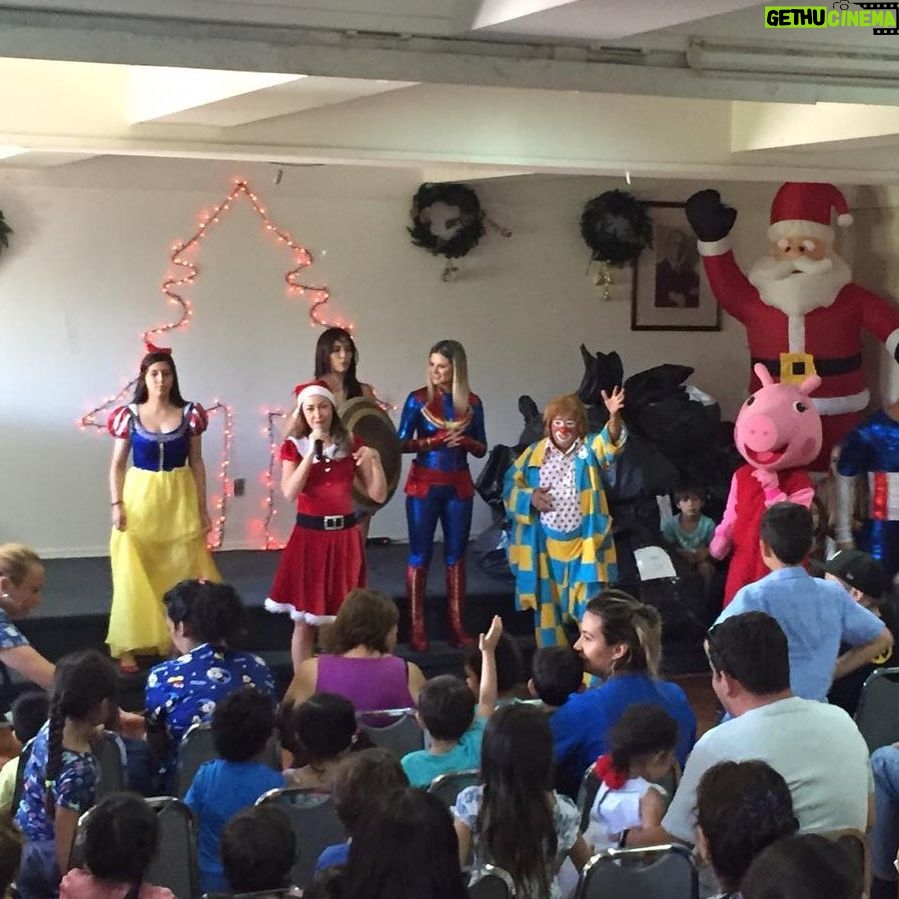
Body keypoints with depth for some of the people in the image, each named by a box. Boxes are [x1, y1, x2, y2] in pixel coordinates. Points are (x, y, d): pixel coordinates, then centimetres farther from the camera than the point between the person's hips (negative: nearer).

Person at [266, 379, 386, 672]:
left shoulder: (351, 444, 4)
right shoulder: (294, 446, 0)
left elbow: (378, 495, 0)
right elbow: (289, 493, -17)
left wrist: (375, 460, -16)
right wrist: (311, 451, -18)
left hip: (344, 535, 2)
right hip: (309, 534, -2)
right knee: (304, 621, 3)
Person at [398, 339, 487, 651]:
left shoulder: (472, 402, 4)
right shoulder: (418, 399, -3)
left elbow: (482, 449, 8)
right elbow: (401, 443, -6)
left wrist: (465, 440, -13)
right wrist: (436, 440, -18)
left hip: (459, 487, 3)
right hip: (424, 485, -3)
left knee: (456, 555, 6)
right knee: (420, 555, -1)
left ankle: (457, 626, 11)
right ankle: (417, 629, 3)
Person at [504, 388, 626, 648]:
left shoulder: (589, 449, 0)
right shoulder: (534, 453, 4)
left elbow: (610, 442, -21)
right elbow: (510, 486, 8)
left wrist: (614, 417, -42)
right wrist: (529, 497, -13)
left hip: (583, 545, -2)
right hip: (544, 545, 2)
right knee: (546, 607, 10)